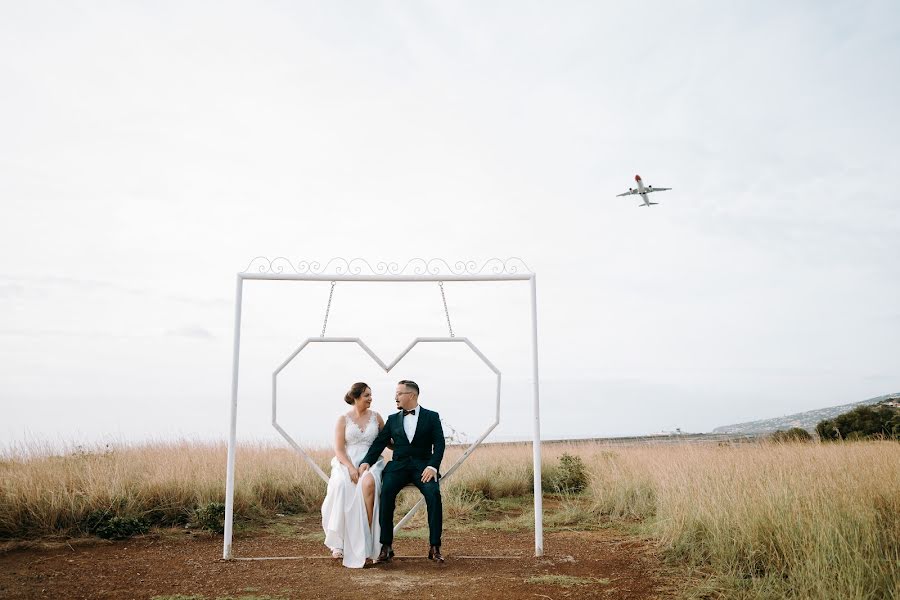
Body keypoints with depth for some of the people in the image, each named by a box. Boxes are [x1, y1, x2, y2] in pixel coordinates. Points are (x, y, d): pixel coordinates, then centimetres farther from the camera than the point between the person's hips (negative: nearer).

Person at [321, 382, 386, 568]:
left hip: (371, 463, 1)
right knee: (341, 485, -35)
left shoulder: (376, 417, 12)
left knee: (368, 483, -36)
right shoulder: (343, 419, 6)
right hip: (347, 463, 0)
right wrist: (351, 467, -16)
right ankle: (340, 542, -22)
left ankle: (366, 542, -31)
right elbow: (339, 450, -1)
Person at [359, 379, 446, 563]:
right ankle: (386, 546, -23)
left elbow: (439, 444, -1)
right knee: (386, 492, -28)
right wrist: (367, 462, -11)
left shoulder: (431, 417, 8)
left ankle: (434, 547, -22)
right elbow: (379, 443, 7)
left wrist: (432, 466, -18)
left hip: (423, 465, -2)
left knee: (434, 493, -30)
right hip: (398, 465, 2)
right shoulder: (393, 419, 16)